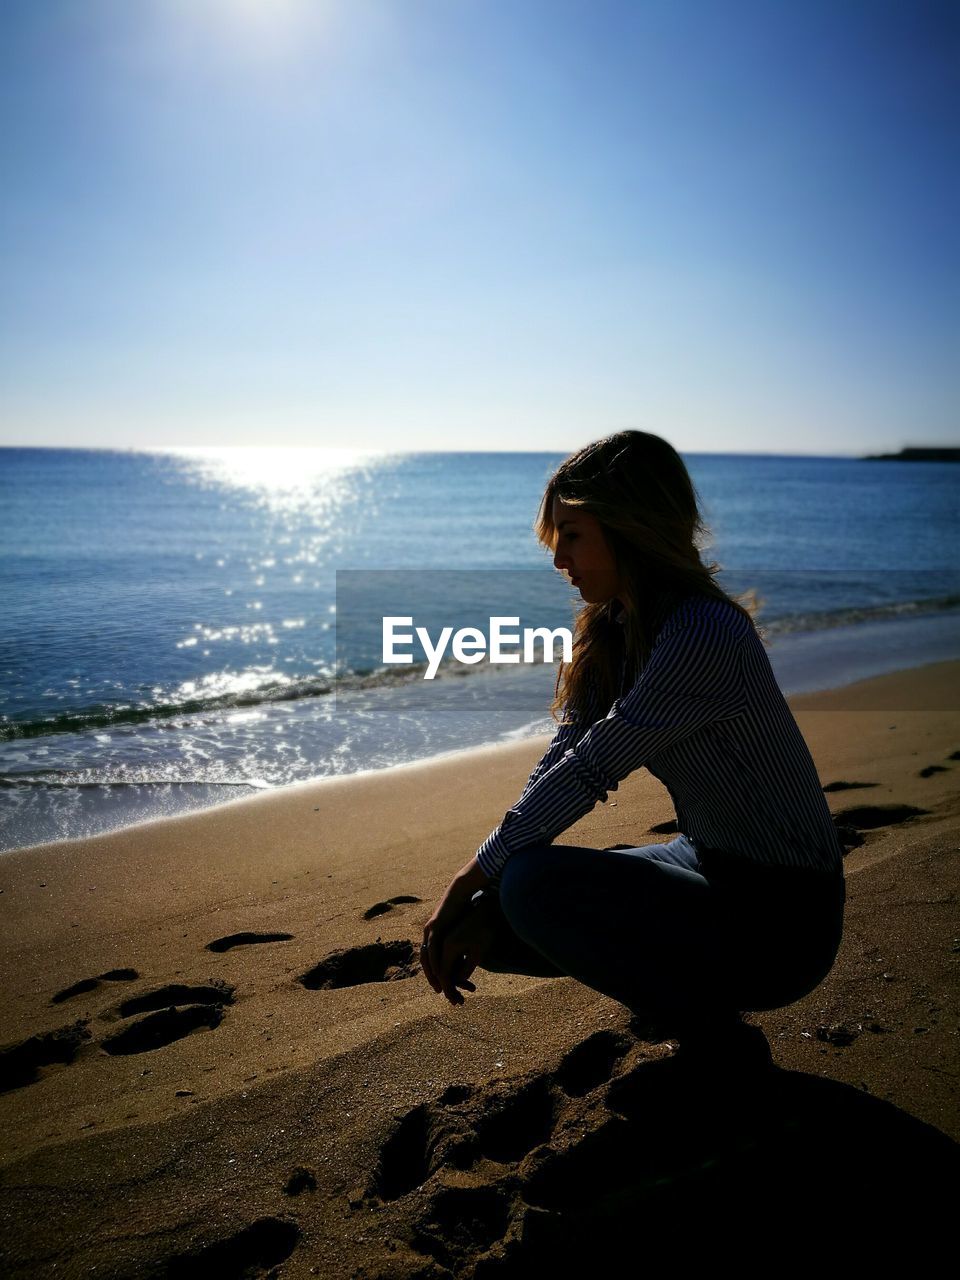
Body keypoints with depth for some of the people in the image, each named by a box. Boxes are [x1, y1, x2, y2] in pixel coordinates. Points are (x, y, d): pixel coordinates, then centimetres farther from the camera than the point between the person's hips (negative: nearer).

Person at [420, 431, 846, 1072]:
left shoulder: (705, 634, -26)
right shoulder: (611, 631, 2)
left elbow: (586, 774, -25)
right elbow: (558, 765, -4)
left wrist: (471, 881, -15)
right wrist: (480, 907, -13)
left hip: (780, 921, -8)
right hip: (707, 866, 9)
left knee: (535, 886, -26)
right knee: (489, 918, 2)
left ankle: (720, 1043, -6)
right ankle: (696, 996, 13)